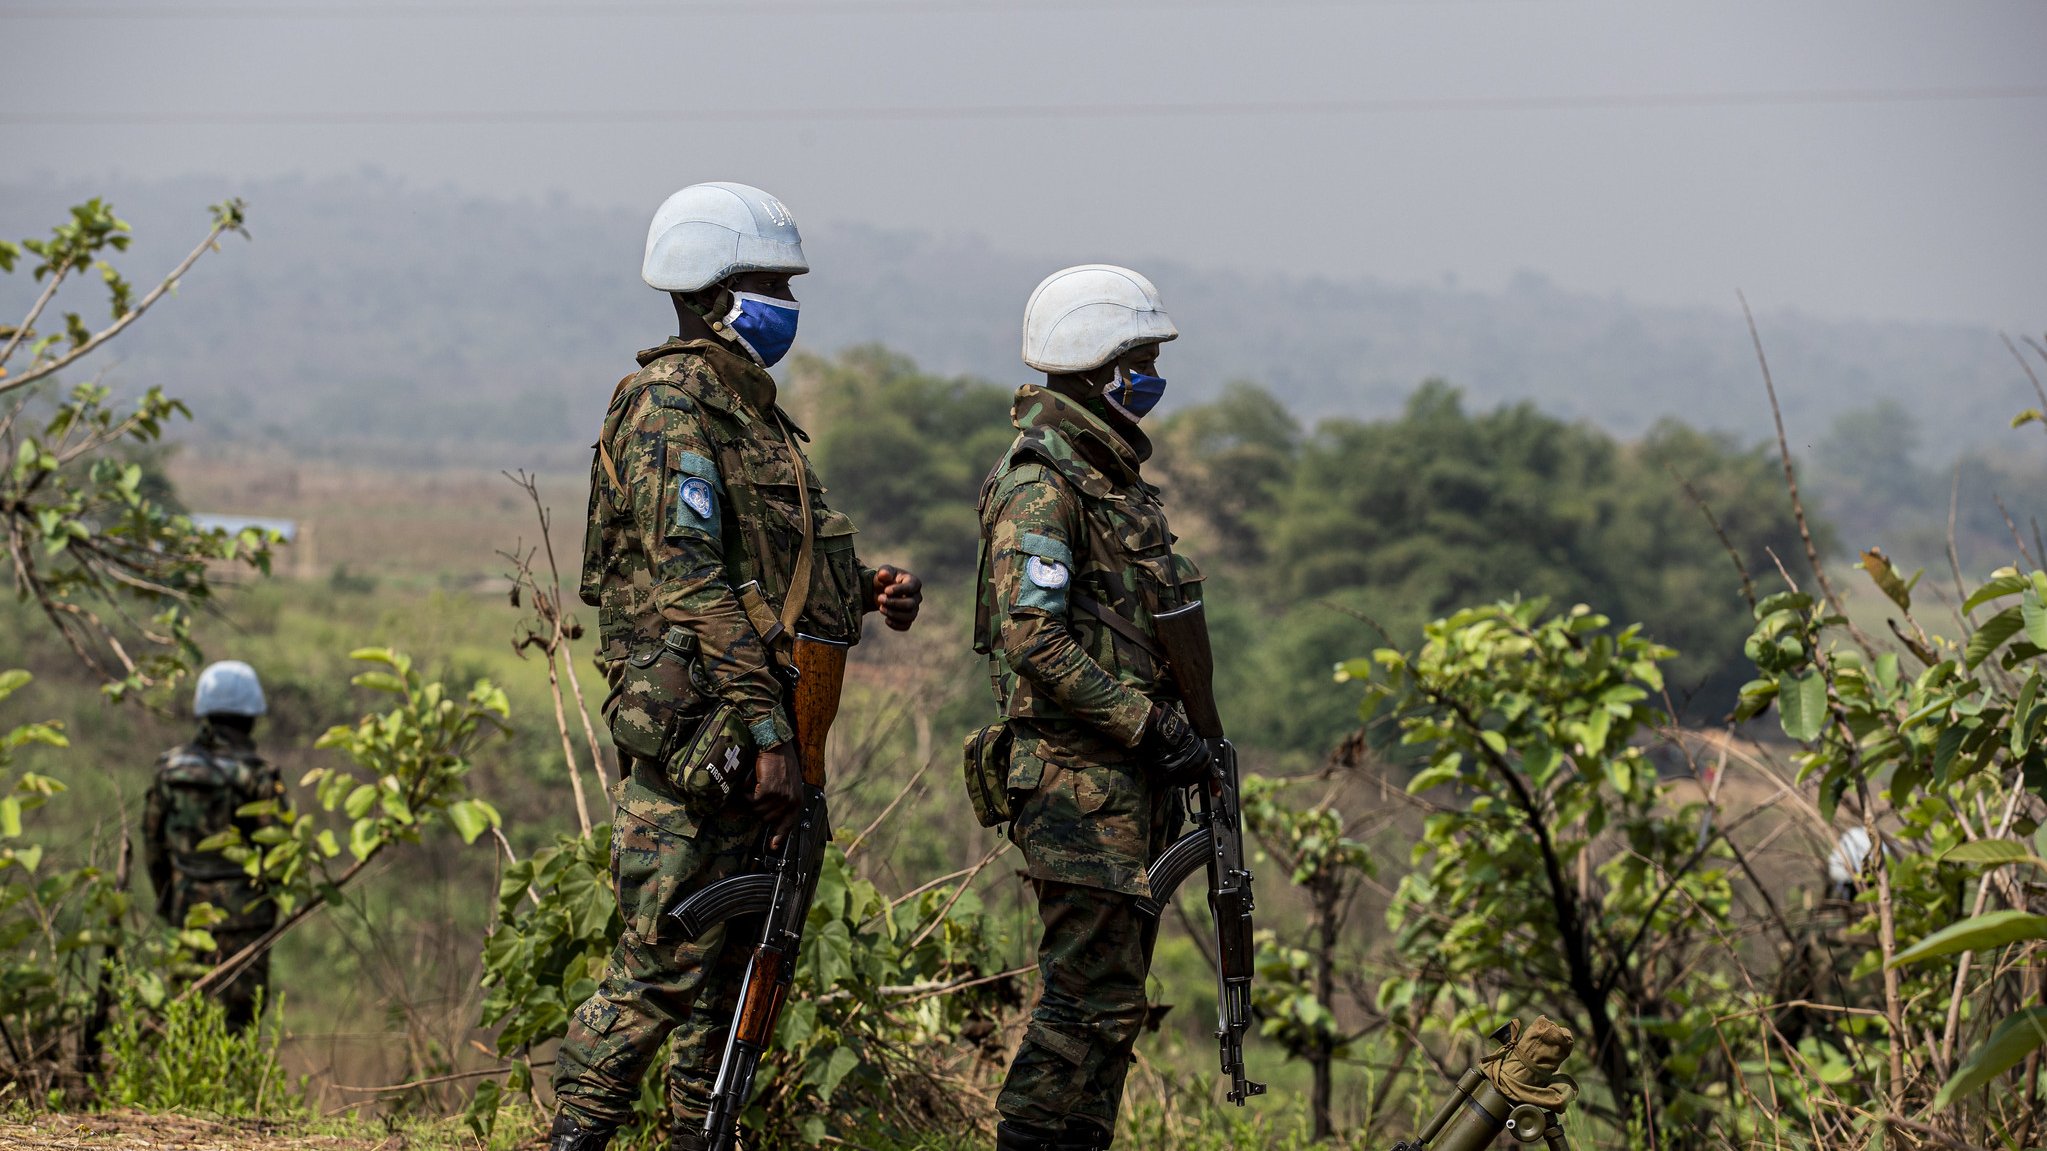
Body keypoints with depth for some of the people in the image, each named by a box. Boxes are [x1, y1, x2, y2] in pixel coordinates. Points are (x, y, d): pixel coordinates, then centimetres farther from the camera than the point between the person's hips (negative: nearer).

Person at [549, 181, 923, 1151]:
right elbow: (692, 583, -19)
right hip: (697, 731, -10)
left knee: (735, 965, 11)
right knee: (665, 961, -10)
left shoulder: (747, 408, 20)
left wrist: (864, 592, 8)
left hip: (754, 729, 10)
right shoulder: (669, 406, -10)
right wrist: (765, 734, -23)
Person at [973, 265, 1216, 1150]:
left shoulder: (1113, 472, 17)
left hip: (1131, 775, 10)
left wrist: (1178, 730, 18)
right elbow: (1032, 637, -23)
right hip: (1078, 778, -10)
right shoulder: (1040, 486, -14)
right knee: (1093, 996, -10)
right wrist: (1150, 723, -21)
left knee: (1108, 997, 12)